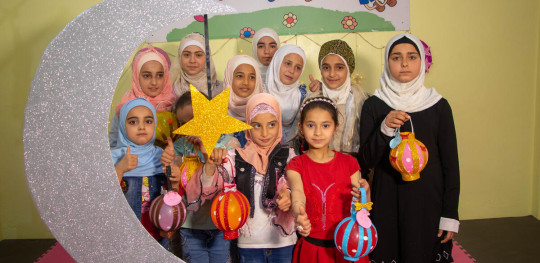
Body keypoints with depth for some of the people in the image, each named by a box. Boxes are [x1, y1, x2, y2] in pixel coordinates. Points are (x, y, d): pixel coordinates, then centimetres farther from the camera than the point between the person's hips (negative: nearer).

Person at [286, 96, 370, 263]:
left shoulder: (349, 163, 1)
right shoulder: (296, 165, -3)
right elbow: (297, 192, -24)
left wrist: (364, 195, -21)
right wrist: (299, 215, -45)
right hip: (311, 247, -1)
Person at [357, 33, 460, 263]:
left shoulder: (438, 105, -1)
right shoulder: (373, 105, -2)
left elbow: (451, 163, 1)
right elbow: (365, 161, -5)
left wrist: (450, 216, -2)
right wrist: (385, 129, -21)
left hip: (427, 200, 0)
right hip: (387, 200, 0)